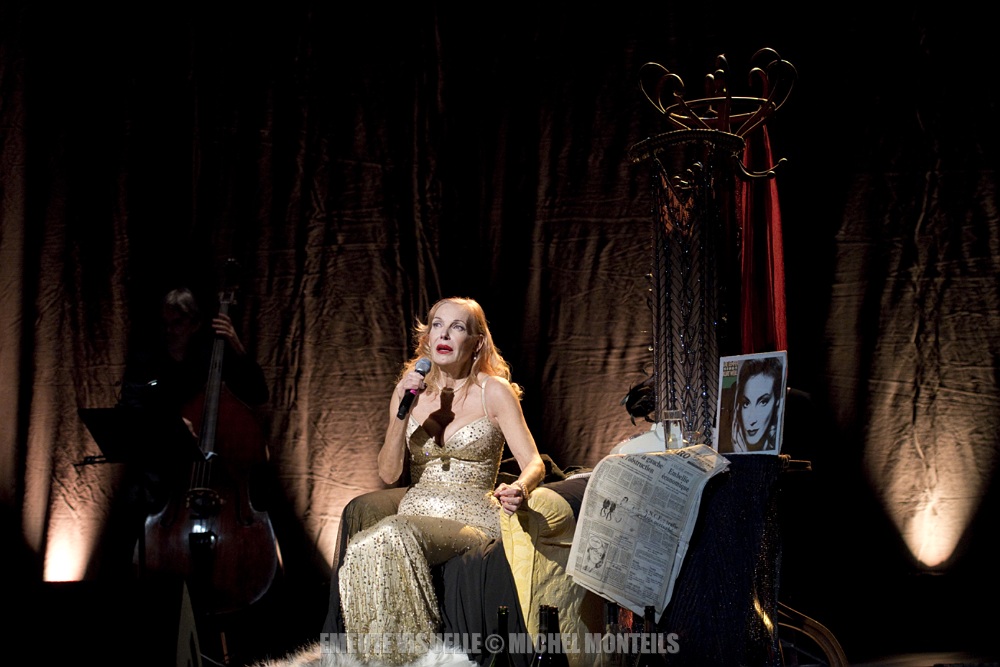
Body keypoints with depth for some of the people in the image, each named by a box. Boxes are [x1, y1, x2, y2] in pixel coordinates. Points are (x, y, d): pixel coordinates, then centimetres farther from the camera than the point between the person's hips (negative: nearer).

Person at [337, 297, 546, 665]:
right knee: (361, 549, -32)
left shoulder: (493, 390, 1)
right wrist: (403, 413, -9)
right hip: (414, 516, 3)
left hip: (471, 520, -3)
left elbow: (534, 463, -6)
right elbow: (388, 473, 6)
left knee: (394, 536, -35)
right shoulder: (409, 389, 12)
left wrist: (519, 489, -30)